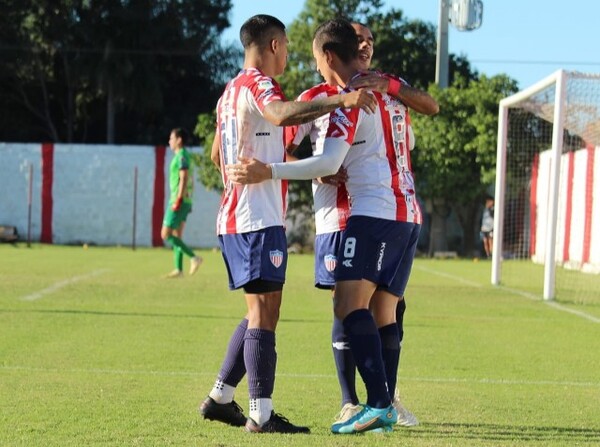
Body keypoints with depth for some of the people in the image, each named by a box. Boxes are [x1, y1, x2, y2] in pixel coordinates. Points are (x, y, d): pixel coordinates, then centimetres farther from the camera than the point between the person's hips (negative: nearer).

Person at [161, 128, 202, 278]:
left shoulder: (181, 156, -12)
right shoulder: (185, 156, 17)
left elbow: (184, 179, -20)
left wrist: (178, 200, -23)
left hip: (179, 201, -10)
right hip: (185, 202, 10)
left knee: (166, 234, -9)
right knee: (176, 235, 9)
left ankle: (193, 257, -13)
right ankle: (178, 269, 7)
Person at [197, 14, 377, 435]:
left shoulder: (231, 91, 19)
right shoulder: (258, 84, -11)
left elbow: (217, 154, 30)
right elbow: (281, 114, -35)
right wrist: (340, 100, -41)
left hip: (235, 217, 10)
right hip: (260, 219, -10)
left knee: (259, 313, 17)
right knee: (264, 313, -9)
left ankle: (220, 397, 20)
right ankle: (261, 414, -10)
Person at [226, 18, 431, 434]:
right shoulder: (392, 88, 16)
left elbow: (328, 163, -18)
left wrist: (268, 172, -18)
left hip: (376, 212, -9)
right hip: (409, 213, 9)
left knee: (350, 305, -15)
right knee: (383, 311, 10)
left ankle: (378, 404, -26)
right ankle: (386, 408, 8)